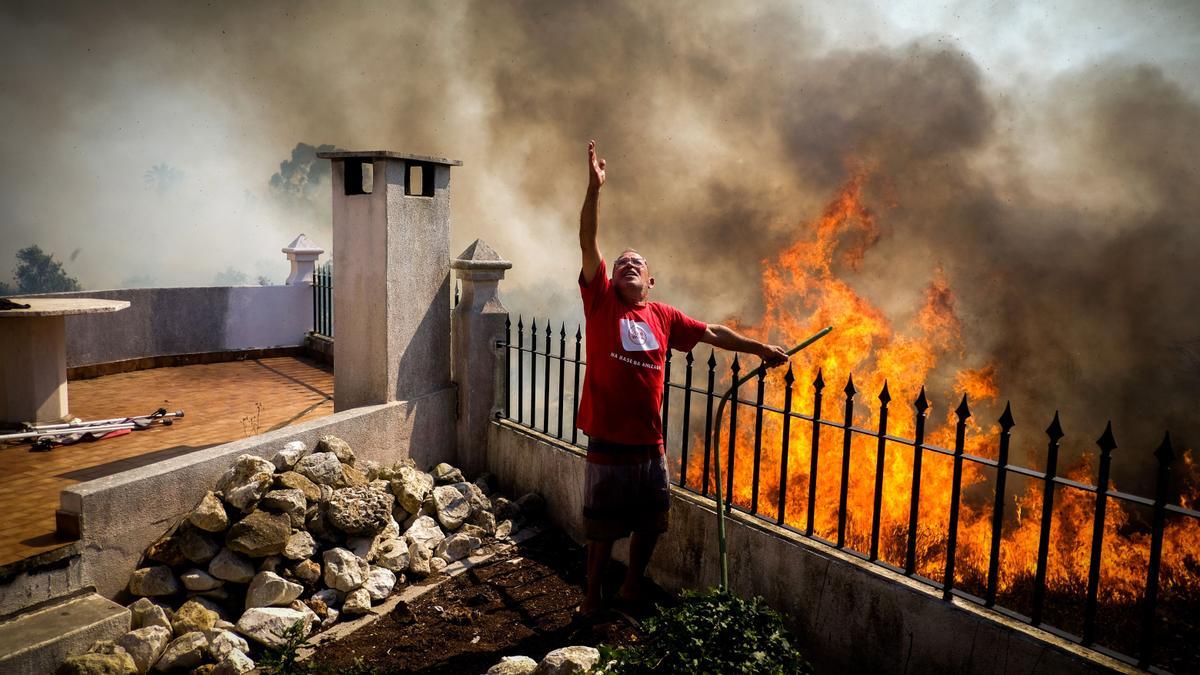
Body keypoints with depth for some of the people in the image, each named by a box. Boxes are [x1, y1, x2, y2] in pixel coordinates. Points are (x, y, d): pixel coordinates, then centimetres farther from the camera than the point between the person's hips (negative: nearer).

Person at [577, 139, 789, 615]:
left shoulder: (663, 316, 6)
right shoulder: (600, 303, -3)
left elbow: (712, 333, 17)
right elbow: (588, 245, -13)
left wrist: (760, 348, 20)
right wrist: (594, 189, -22)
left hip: (650, 446, 4)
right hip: (609, 445, -4)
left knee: (650, 524, 17)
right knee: (603, 530, 8)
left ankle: (632, 588, 39)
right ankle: (593, 598, 28)